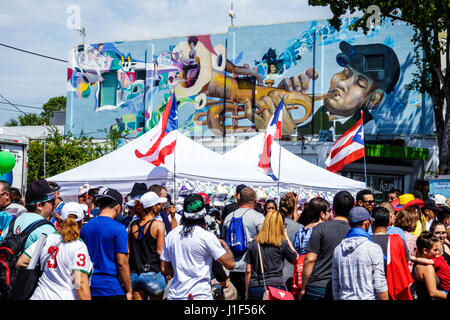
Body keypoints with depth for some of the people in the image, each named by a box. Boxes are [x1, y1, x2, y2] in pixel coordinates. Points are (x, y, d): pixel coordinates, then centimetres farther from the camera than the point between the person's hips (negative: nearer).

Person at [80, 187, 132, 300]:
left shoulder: (85, 227, 7)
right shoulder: (118, 228, -10)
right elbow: (122, 263, -13)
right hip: (112, 290, -6)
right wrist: (128, 290, -5)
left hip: (90, 287, 6)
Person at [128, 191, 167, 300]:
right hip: (153, 273, -4)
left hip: (134, 274, 4)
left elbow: (128, 252, 10)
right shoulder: (158, 225, -8)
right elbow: (160, 252, -11)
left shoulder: (132, 225, 6)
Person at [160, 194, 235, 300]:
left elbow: (164, 270, 10)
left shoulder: (170, 236, 5)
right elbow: (230, 264, -8)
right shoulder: (207, 237, -11)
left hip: (174, 295, 5)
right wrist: (224, 244, 8)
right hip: (200, 295, -5)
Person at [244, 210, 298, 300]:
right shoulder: (282, 243, -3)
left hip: (254, 289, 3)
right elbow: (295, 259, 13)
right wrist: (286, 236, 14)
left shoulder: (254, 243, 5)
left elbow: (248, 271, 6)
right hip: (276, 286, -3)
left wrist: (247, 293, 15)